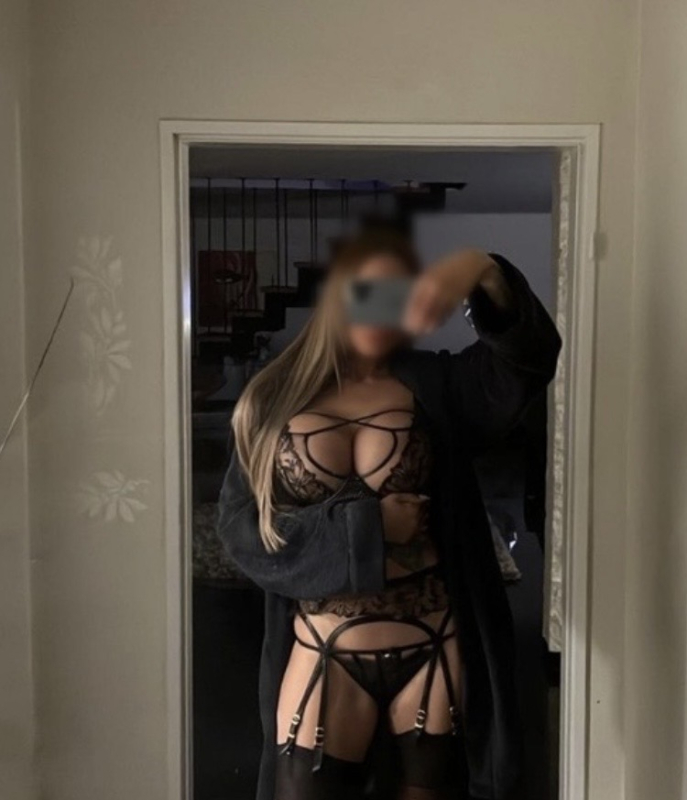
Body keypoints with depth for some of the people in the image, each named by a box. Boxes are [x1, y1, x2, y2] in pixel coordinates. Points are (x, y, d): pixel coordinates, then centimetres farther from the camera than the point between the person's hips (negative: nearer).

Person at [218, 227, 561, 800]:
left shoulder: (436, 387, 1)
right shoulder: (276, 399, 2)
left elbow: (530, 355, -16)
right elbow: (242, 529, -5)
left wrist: (481, 272, -34)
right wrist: (361, 527, -14)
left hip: (432, 653, 1)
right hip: (325, 658, 0)